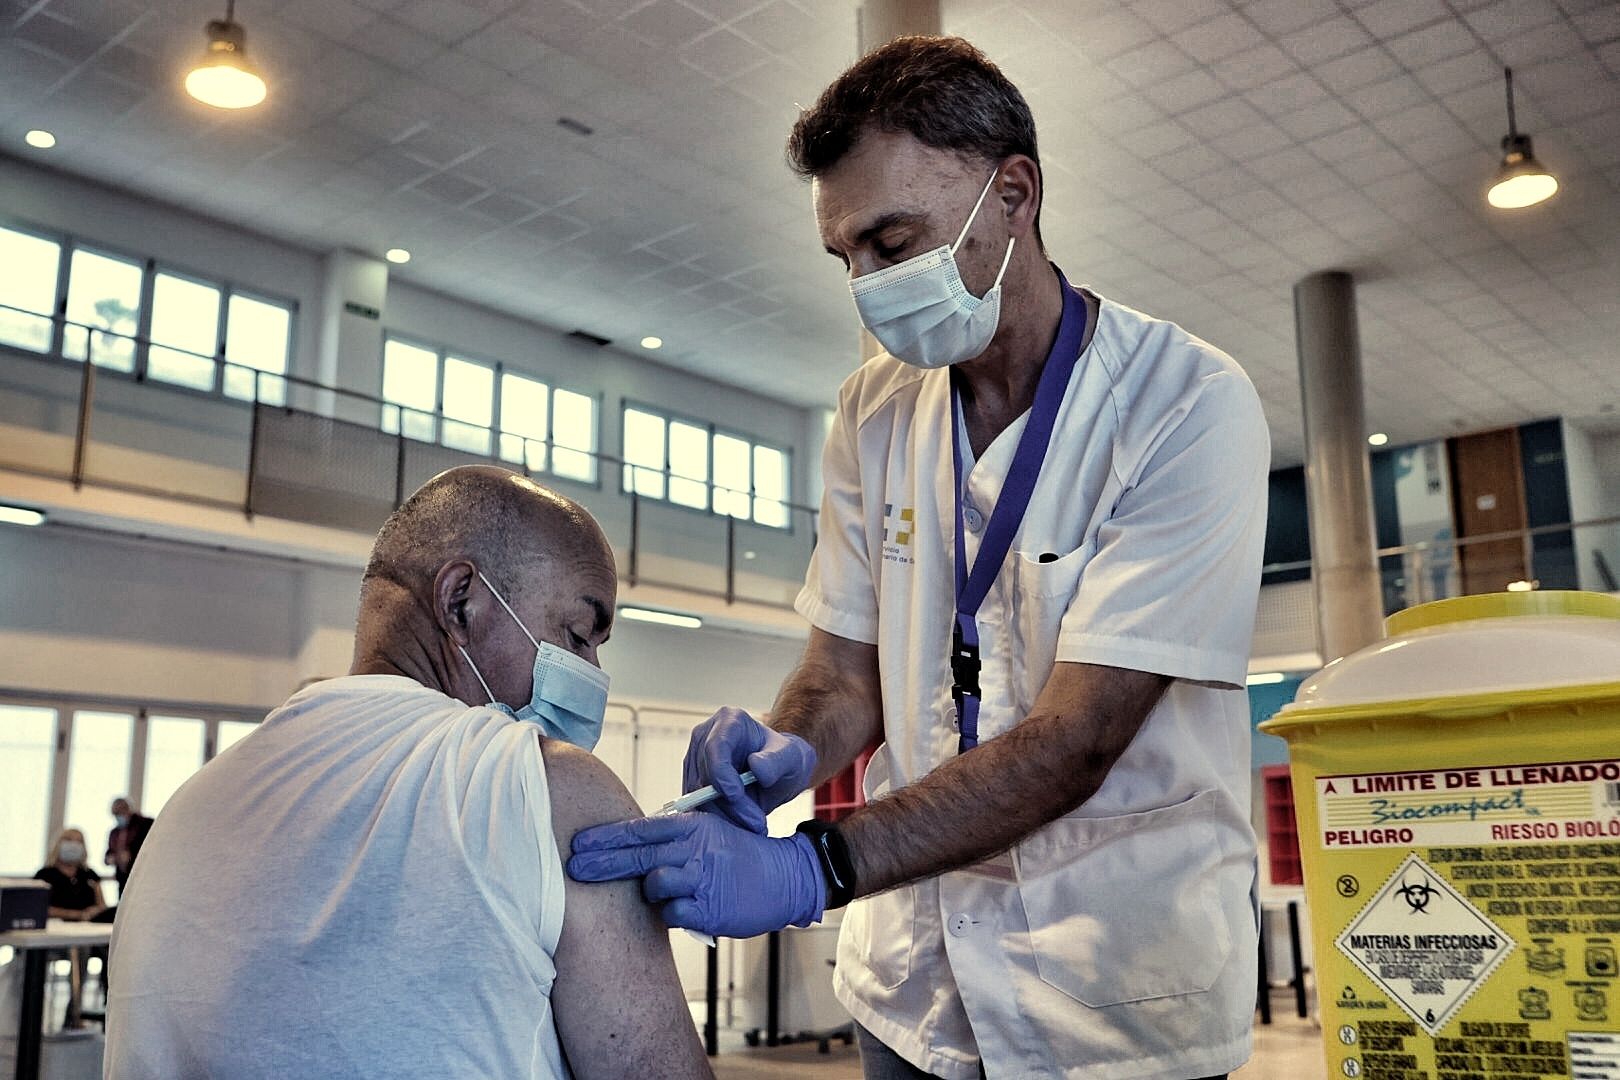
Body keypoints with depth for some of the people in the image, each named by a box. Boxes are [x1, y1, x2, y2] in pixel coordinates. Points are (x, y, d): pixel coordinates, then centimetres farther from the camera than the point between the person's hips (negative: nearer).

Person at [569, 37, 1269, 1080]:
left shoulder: (1187, 406, -17)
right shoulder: (874, 413, 0)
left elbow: (1076, 738, -24)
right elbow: (852, 665, 5)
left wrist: (815, 865, -32)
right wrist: (793, 750, -17)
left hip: (1119, 995, -4)